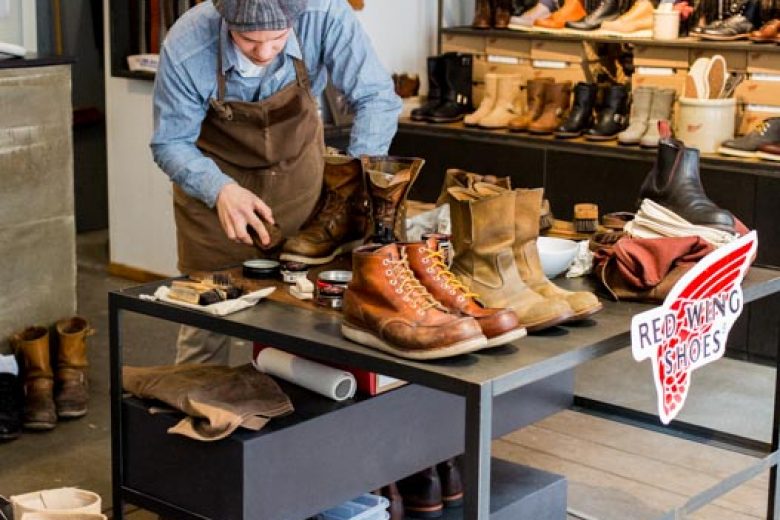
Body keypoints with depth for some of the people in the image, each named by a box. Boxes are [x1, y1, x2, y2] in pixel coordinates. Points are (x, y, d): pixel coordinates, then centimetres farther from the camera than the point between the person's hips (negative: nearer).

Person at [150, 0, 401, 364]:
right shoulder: (186, 47, -30)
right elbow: (170, 144, -18)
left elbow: (376, 98, -25)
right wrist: (220, 190, -37)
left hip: (298, 171, 1)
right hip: (214, 177, -1)